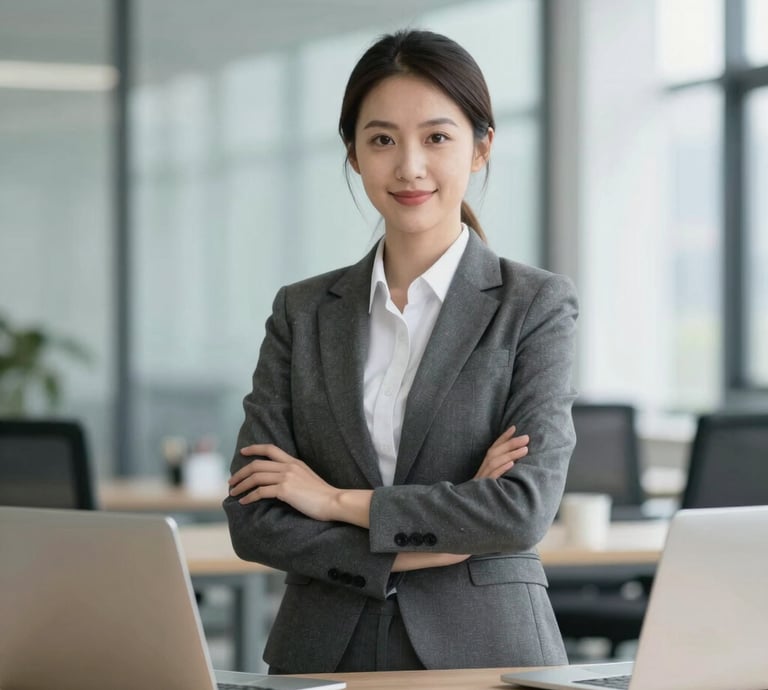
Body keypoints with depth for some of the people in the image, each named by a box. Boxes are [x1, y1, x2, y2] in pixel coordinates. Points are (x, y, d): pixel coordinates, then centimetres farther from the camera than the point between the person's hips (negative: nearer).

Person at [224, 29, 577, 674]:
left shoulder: (536, 304, 3)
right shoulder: (303, 312, 11)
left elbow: (526, 508, -8)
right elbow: (252, 517, 3)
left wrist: (340, 501, -3)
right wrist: (440, 542, -6)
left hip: (485, 650, -1)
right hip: (325, 655, 2)